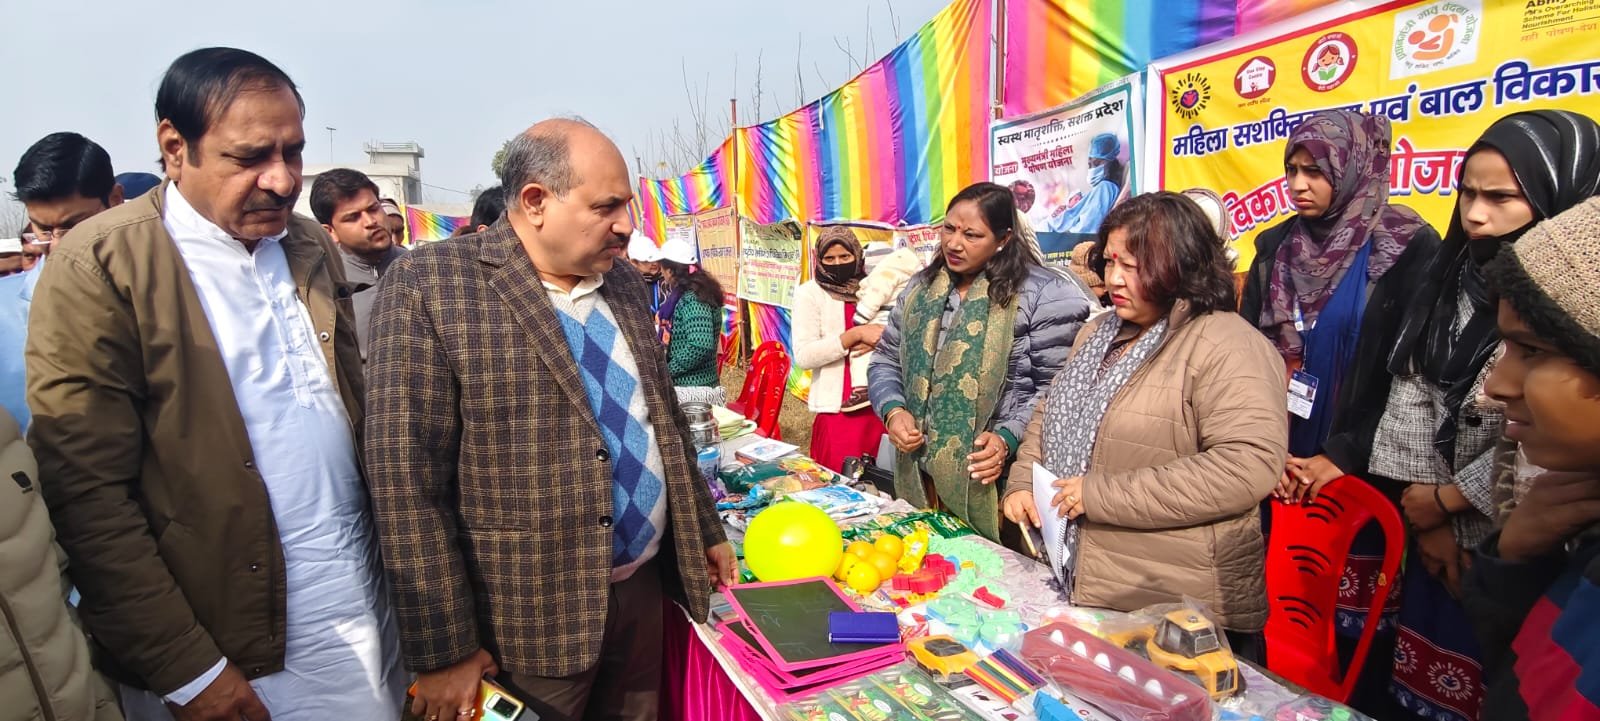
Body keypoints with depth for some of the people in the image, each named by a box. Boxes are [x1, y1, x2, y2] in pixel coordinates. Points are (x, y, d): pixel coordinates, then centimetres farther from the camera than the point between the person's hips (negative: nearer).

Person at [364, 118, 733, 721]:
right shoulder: (428, 285, -13)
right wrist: (445, 650, -14)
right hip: (528, 618, -5)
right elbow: (406, 480, -15)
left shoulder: (624, 285, 6)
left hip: (644, 588, 6)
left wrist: (706, 531, 17)